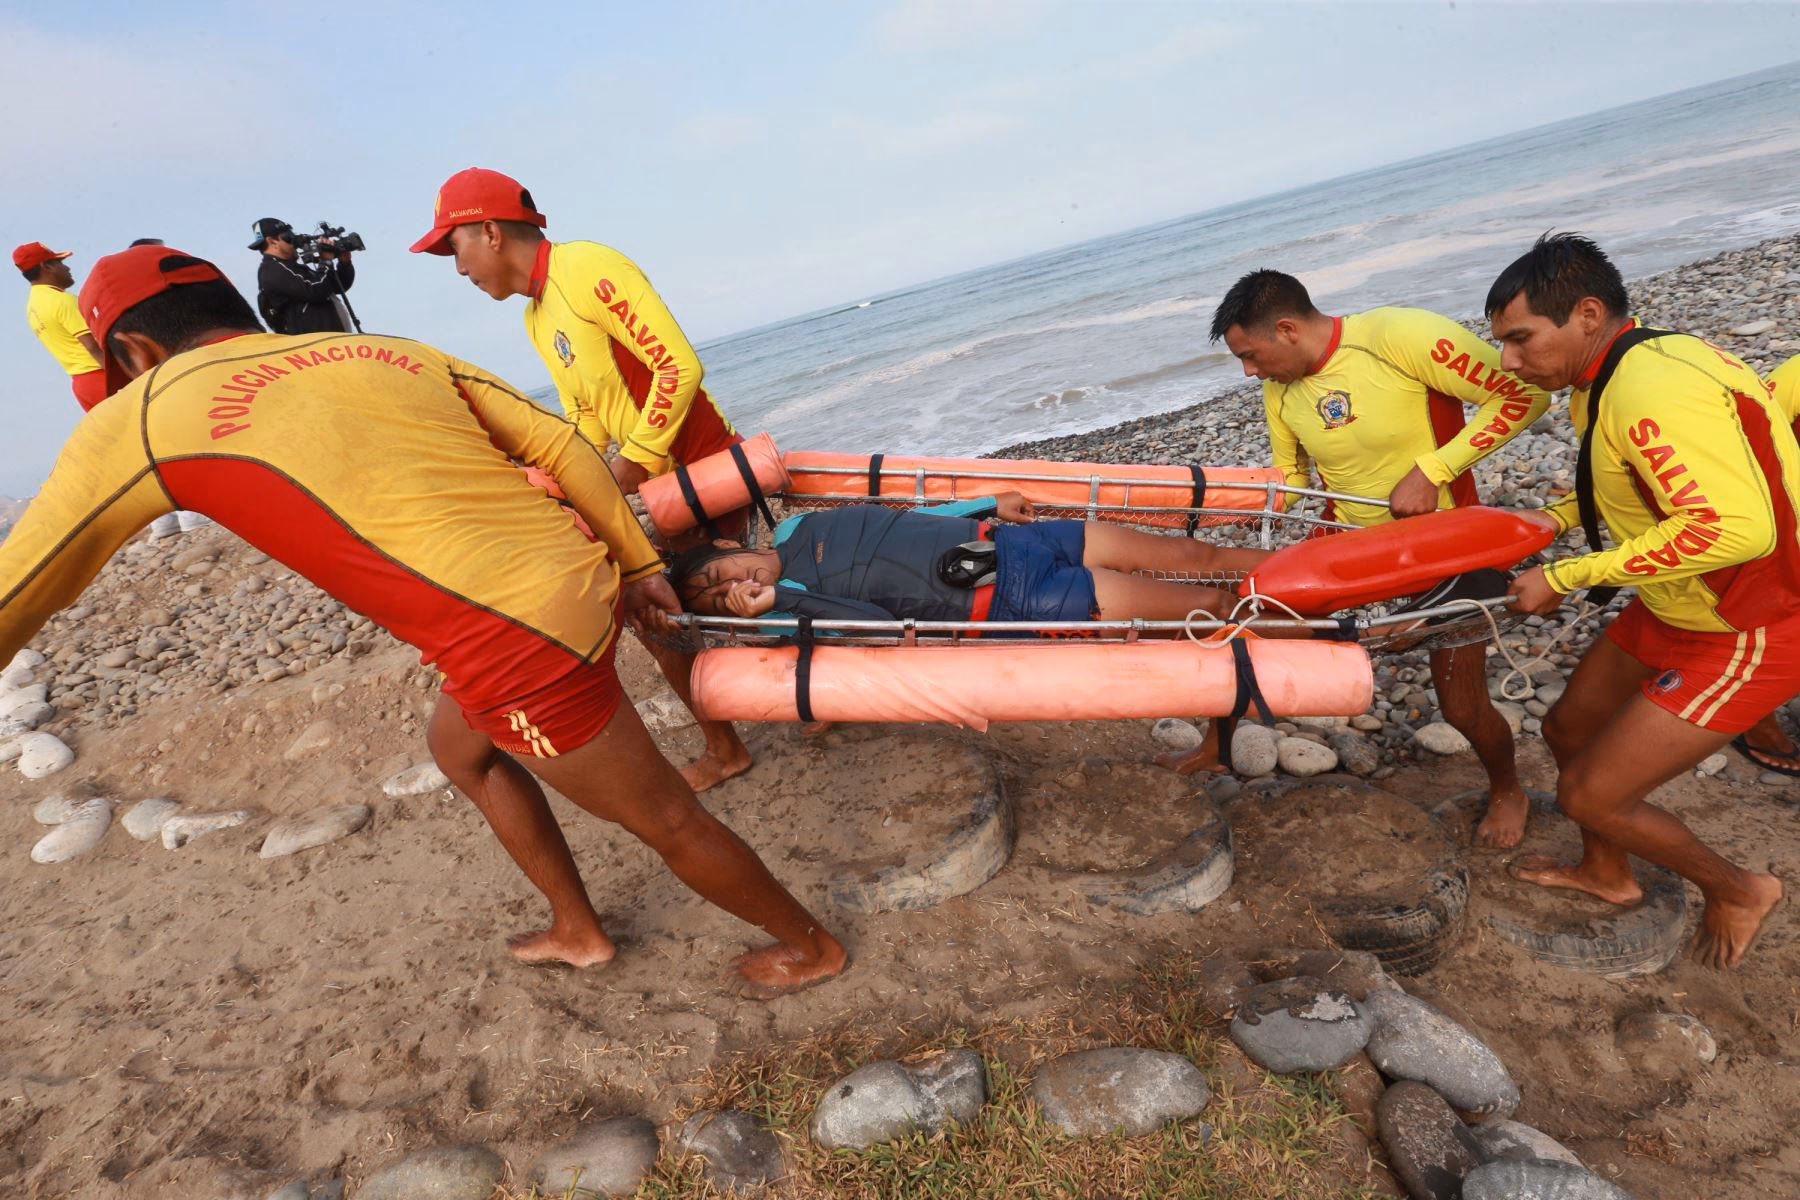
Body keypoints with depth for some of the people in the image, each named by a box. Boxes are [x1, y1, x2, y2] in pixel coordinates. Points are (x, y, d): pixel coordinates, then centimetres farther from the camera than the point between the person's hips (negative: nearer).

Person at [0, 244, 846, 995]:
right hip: (578, 583, 8)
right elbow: (564, 447, 11)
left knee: (666, 820, 13)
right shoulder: (395, 353, 15)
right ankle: (578, 930, 46)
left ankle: (809, 946, 37)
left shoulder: (143, 415, 1)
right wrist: (635, 565, 18)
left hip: (523, 642, -8)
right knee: (458, 745, 32)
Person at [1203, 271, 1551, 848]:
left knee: (1462, 708, 2)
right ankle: (1216, 746, 19)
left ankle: (1506, 790, 36)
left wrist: (1431, 470, -27)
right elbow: (1286, 482, 4)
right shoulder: (1280, 390, -7)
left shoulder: (1403, 336, -26)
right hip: (1349, 534, 5)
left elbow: (1524, 394, -20)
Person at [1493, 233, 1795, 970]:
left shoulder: (1652, 391, -29)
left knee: (1589, 793, -4)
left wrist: (1570, 576, -29)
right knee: (1569, 729, 18)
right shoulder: (1618, 374, 1)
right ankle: (1608, 874, 42)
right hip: (1677, 608, 9)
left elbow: (1735, 528, -35)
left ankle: (1738, 891, 25)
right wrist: (1559, 516, 0)